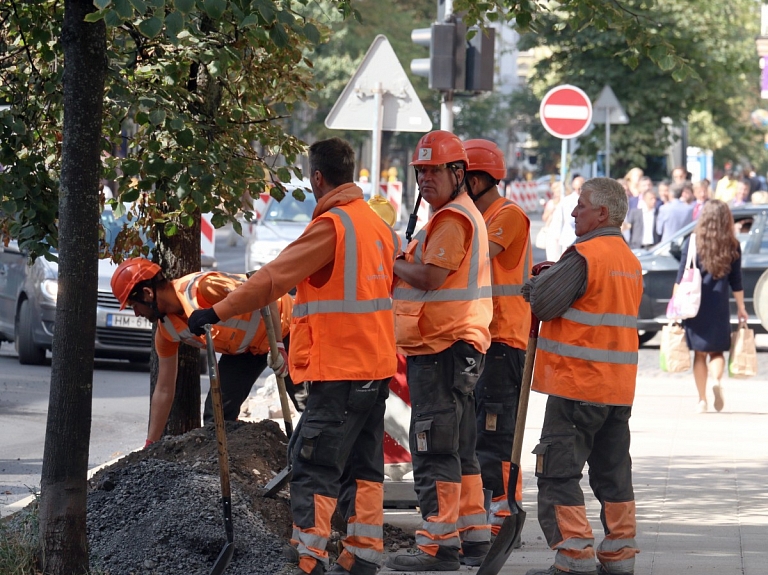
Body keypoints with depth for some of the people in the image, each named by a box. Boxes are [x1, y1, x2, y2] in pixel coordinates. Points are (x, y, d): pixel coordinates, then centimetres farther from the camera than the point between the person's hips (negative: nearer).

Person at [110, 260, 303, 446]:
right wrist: (150, 445, 0)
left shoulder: (202, 287, -33)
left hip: (282, 328, -7)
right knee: (216, 416, -1)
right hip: (245, 347, 7)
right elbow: (164, 390, 0)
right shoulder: (166, 329, -8)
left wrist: (278, 345, -32)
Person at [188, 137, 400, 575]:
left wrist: (218, 312, -15)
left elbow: (275, 278, -18)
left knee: (314, 468, -7)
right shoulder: (377, 223, 13)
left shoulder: (331, 226, -14)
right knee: (364, 468, 12)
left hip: (339, 368, -9)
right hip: (375, 368, 9)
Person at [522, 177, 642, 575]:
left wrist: (540, 281, 6)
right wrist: (547, 284, 10)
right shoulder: (630, 260, 14)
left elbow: (542, 303, -15)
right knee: (613, 472, 13)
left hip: (577, 383, -8)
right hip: (620, 386, 8)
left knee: (559, 471, -3)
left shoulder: (585, 255, -14)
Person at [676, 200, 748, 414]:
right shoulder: (733, 247, 0)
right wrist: (741, 308, 15)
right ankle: (717, 381, -17)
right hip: (720, 308, 1)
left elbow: (681, 278, -3)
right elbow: (736, 282, 5)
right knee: (717, 350, 11)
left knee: (699, 353, 8)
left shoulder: (692, 243, -3)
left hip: (695, 306, -1)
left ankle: (702, 399, 4)